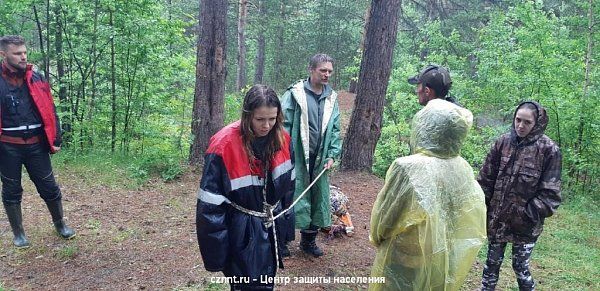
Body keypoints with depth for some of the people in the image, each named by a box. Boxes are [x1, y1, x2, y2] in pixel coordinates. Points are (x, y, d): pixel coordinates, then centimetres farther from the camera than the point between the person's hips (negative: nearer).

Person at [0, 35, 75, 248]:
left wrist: (55, 139, 4)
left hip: (36, 144, 2)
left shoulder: (35, 78, 3)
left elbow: (49, 110, 6)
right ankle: (18, 233, 27)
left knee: (49, 187, 9)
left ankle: (59, 224, 28)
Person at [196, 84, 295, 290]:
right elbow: (211, 205, -17)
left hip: (273, 228, 5)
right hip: (242, 234, -5)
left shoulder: (281, 139, -6)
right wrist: (217, 251, -13)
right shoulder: (224, 145, -23)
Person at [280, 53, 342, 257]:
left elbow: (335, 129, 11)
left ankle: (309, 240, 31)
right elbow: (284, 124, -8)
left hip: (319, 160, 5)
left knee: (318, 198, 13)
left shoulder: (331, 98, 10)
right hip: (296, 157, -5)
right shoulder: (295, 94, -7)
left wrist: (332, 155, 1)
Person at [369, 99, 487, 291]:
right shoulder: (463, 169, -11)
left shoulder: (408, 168, -29)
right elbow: (471, 223, 1)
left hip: (404, 263, -5)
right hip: (443, 262, 5)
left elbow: (384, 218, -15)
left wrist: (376, 237, 5)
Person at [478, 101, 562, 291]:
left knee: (520, 266, 10)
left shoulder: (549, 150, -10)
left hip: (525, 223, -3)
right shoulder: (503, 142, -1)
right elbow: (486, 178, 4)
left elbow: (550, 192, -9)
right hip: (497, 217, 3)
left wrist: (531, 215, -14)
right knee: (492, 262, 15)